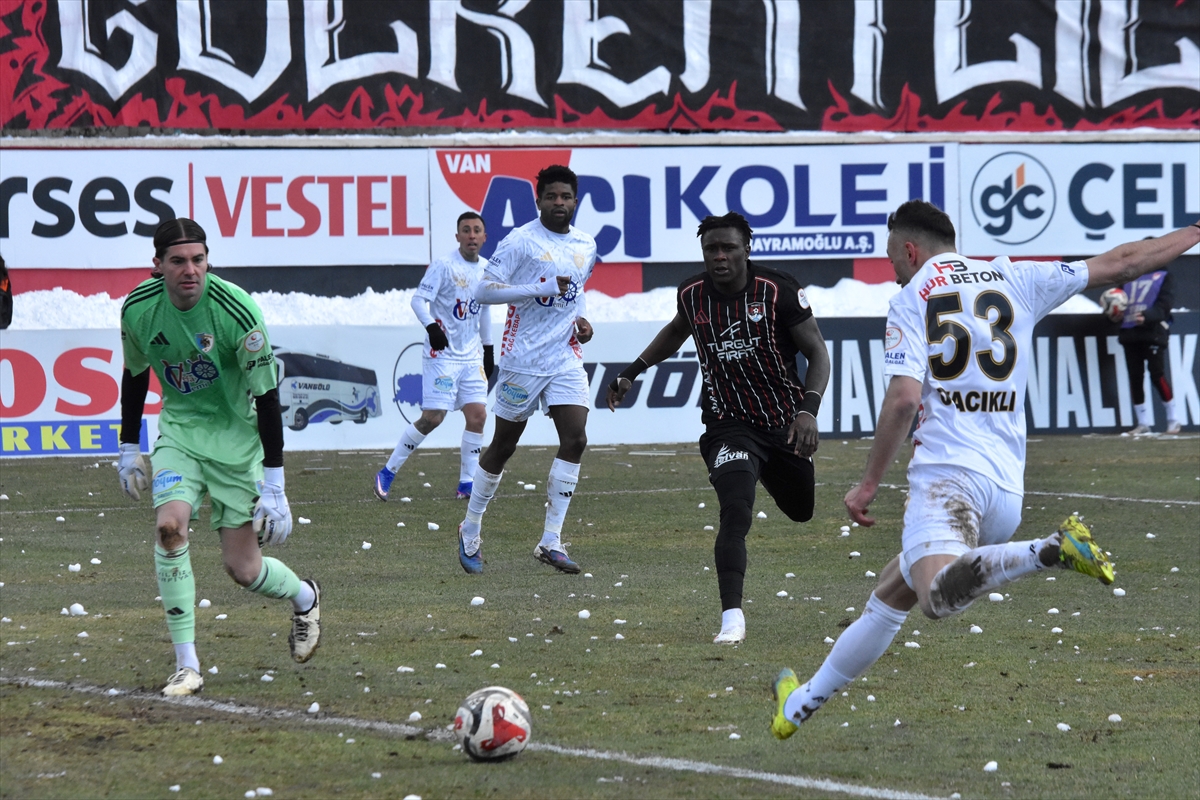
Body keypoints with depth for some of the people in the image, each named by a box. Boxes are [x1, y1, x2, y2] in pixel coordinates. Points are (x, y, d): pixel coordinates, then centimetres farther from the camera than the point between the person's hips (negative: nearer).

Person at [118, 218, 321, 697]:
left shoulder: (236, 312, -24)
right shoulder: (138, 308, -12)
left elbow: (266, 397, -19)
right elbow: (135, 375, 9)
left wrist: (274, 486, -19)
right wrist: (129, 449, 13)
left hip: (236, 436, -3)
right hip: (179, 429, 3)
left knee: (243, 570, 0)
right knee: (169, 524, -24)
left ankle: (304, 598, 38)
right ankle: (187, 665, -16)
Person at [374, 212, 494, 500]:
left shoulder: (485, 270, 11)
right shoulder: (444, 265, -10)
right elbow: (418, 299, -16)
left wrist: (488, 350, 27)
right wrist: (431, 326, -33)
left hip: (472, 357, 6)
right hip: (442, 355, -6)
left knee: (477, 415, -4)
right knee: (432, 418, -11)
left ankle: (466, 483, 5)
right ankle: (387, 473, 1)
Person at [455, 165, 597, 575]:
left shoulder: (586, 245, 12)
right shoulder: (521, 241, -10)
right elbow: (482, 290, -15)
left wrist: (579, 319, 8)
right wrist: (542, 289, -21)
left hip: (566, 359, 5)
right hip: (523, 358, -5)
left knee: (575, 440, -10)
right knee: (503, 446, 4)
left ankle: (551, 541, -6)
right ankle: (470, 532, 22)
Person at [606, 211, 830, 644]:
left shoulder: (778, 291, -17)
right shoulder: (691, 294, -5)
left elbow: (817, 352, -11)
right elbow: (677, 331, 20)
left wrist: (809, 409, -25)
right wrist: (632, 373, 19)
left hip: (785, 424, 0)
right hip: (729, 426, 0)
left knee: (802, 510, 21)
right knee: (735, 512, -24)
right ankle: (731, 616, -26)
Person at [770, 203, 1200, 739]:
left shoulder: (911, 298, 4)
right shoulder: (1013, 279, 17)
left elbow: (904, 398, -9)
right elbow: (1118, 264, 22)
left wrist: (869, 483, -2)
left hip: (947, 473, -7)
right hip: (1007, 488, 7)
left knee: (939, 597, -34)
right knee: (887, 599, 22)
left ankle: (1050, 552, -47)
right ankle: (804, 703, 28)